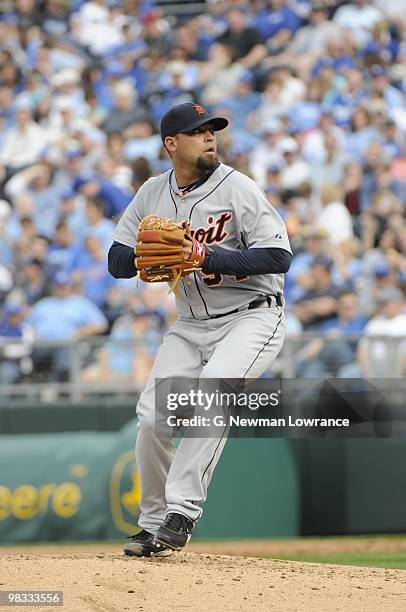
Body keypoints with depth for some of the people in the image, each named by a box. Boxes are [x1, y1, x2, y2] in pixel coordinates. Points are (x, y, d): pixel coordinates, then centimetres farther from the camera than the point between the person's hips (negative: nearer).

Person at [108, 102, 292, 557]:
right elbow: (117, 260, 5)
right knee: (151, 416, -6)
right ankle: (153, 523, 13)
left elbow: (279, 256, -19)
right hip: (191, 325, 5)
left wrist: (208, 257, -27)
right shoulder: (153, 194, 4)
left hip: (251, 318, -5)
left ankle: (182, 514, -29)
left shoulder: (237, 188, -12)